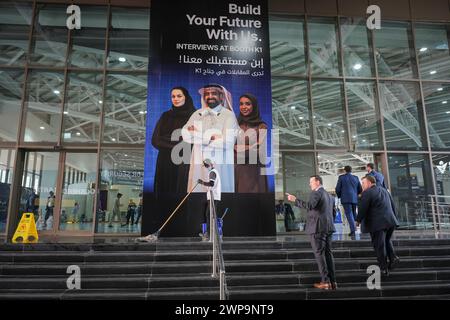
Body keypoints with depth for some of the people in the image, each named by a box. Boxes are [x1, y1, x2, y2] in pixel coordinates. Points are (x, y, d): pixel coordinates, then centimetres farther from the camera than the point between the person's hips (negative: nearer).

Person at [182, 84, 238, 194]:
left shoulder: (229, 115, -3)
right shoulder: (197, 114, 10)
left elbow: (227, 142, -15)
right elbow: (186, 135, -4)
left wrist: (200, 136, -7)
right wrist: (210, 136, -14)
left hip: (220, 166, -3)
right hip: (199, 165, 3)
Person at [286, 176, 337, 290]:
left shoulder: (316, 193, -9)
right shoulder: (330, 196, 19)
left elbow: (309, 205, -26)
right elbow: (333, 213, 19)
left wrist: (295, 199, -20)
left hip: (317, 228, -8)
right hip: (328, 228, 8)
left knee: (319, 254, -2)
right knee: (328, 253, 10)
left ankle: (326, 282, 0)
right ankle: (333, 281, 11)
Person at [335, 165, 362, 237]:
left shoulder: (341, 177, -1)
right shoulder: (356, 178, 10)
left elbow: (337, 189, -3)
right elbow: (360, 190, 13)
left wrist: (339, 196, 15)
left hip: (346, 199, -4)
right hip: (354, 199, 4)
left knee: (349, 214, -7)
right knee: (354, 214, 15)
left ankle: (353, 230, -17)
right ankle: (354, 227, 15)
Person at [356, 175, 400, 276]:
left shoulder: (367, 193, -10)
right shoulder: (384, 190, 16)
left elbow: (362, 209, -12)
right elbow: (393, 206, 19)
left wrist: (358, 220, 2)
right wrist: (394, 218, 25)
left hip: (377, 224, -8)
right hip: (390, 222, 8)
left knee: (379, 246, 1)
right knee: (387, 241, 25)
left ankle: (384, 269, 5)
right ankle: (393, 257, 8)